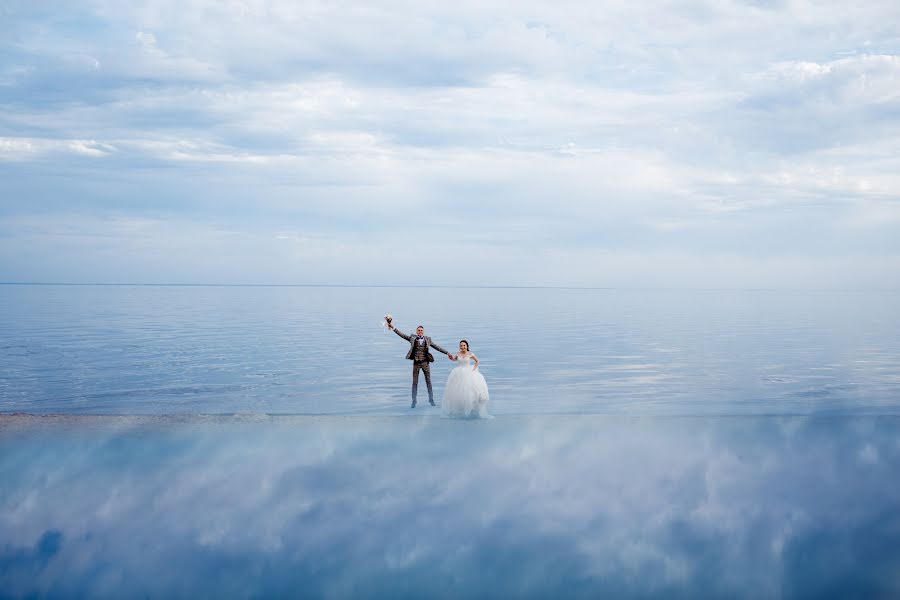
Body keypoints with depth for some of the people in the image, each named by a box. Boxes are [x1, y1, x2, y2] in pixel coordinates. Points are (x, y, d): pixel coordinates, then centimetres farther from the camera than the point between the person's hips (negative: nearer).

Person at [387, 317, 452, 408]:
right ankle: (414, 401, 10)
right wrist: (393, 327, -8)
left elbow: (437, 347, 8)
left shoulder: (427, 339, 5)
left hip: (425, 362, 0)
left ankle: (431, 399, 16)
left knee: (428, 381, 5)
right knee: (415, 382, 3)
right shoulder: (412, 338, 4)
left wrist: (447, 353, 5)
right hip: (416, 363, 0)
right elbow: (402, 335, 0)